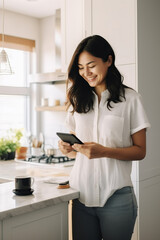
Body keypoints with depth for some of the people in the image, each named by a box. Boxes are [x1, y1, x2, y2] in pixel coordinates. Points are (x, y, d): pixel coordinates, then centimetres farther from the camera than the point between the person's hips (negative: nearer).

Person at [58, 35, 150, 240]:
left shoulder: (129, 99, -2)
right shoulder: (78, 100, 11)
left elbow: (140, 151, -3)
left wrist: (104, 151, -18)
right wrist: (69, 150, -7)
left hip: (116, 197, -3)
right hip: (81, 195, 3)